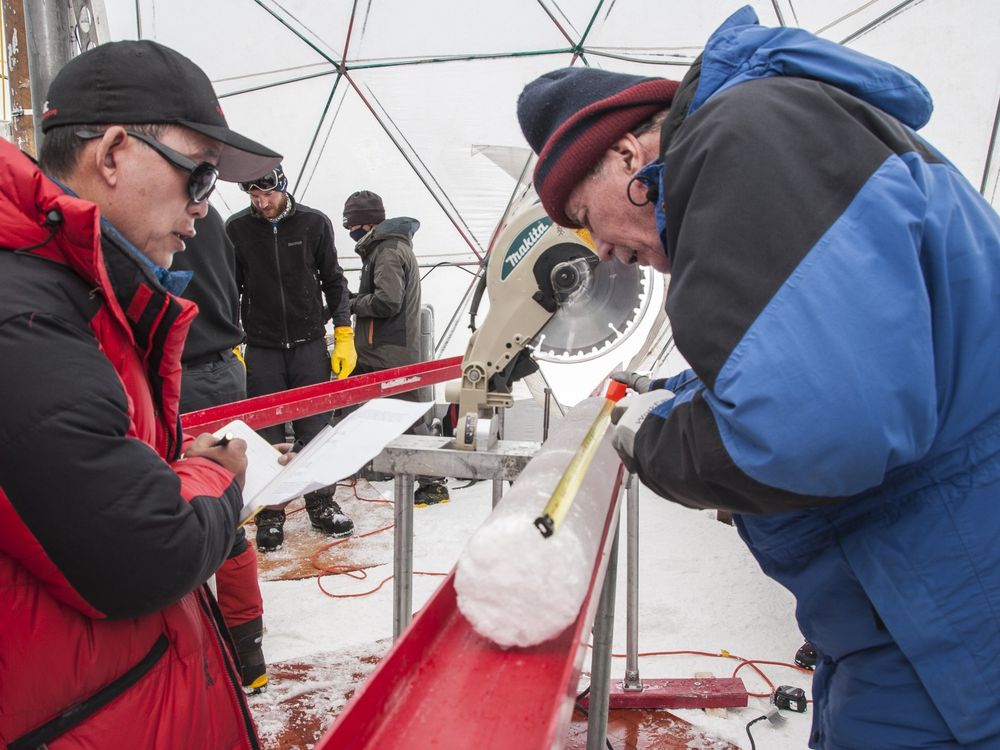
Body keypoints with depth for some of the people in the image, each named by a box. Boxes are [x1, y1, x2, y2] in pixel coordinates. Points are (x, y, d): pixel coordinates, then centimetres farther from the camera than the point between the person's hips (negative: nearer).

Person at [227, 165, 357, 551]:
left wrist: (344, 336, 0)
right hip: (261, 349, 0)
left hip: (309, 345, 0)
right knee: (267, 435, 5)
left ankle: (322, 504, 22)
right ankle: (269, 515, 18)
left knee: (315, 428, 7)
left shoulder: (315, 223, -1)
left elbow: (334, 281, 5)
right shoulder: (237, 228, -1)